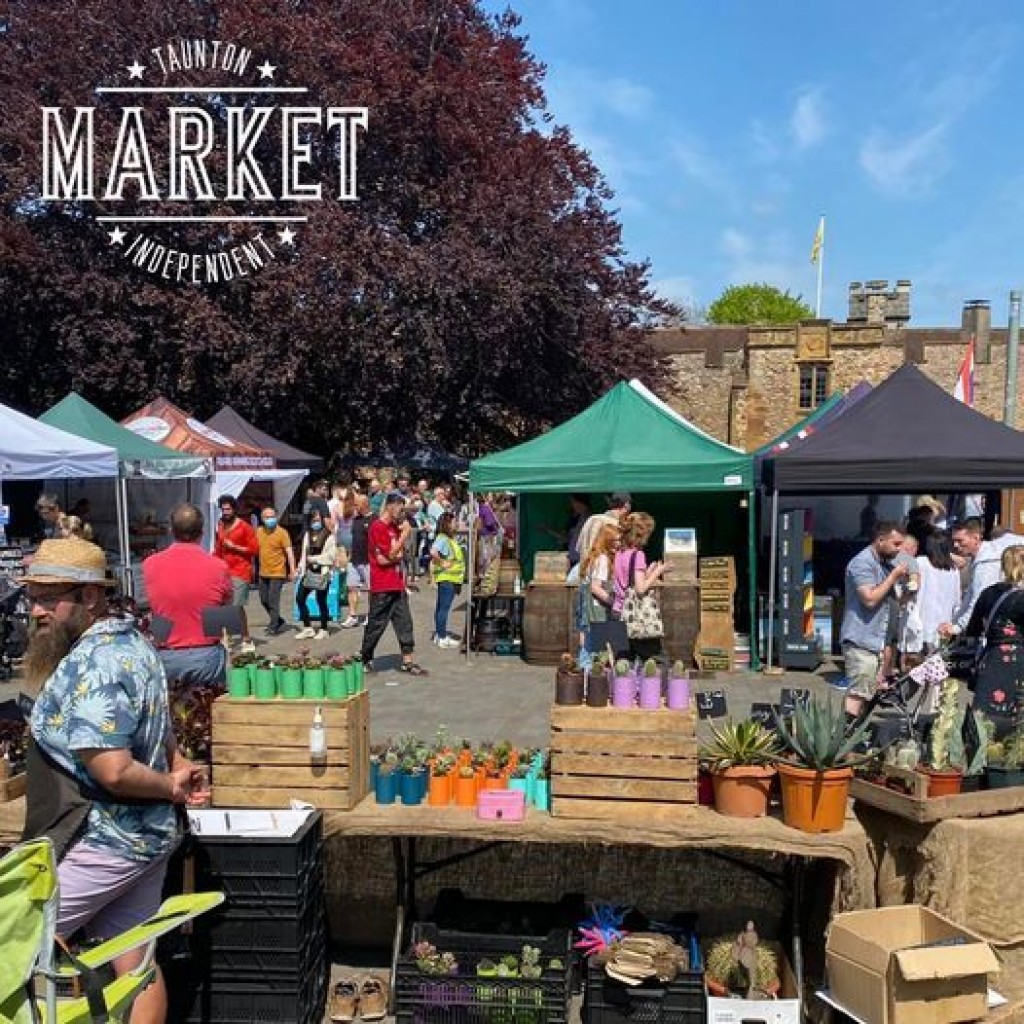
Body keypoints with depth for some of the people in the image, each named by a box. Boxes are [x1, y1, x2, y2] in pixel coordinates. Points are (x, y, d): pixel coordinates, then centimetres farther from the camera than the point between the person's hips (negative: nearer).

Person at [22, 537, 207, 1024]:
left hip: (97, 843, -9)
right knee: (136, 963, 15)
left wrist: (171, 785, -11)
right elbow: (155, 726, 23)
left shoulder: (90, 665, -22)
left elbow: (114, 771, -26)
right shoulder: (132, 641, 9)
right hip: (145, 837, 9)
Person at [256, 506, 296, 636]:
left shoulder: (282, 532, -11)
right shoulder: (259, 531, 5)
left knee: (273, 601, -6)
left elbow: (289, 552, -14)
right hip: (263, 573, 6)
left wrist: (292, 570, -19)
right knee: (264, 600, 14)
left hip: (277, 573, -6)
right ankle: (278, 621, 32)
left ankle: (273, 627, 5)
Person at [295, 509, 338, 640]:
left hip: (322, 573, -6)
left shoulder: (329, 536, -6)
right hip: (309, 572, 6)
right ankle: (307, 628, 13)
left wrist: (313, 559, -9)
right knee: (300, 598, 2)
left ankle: (323, 630, 15)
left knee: (321, 601, 1)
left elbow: (331, 556, -12)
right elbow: (304, 553, 18)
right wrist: (300, 569, 12)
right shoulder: (307, 535, 14)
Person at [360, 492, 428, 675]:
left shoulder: (395, 527, 14)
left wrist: (392, 557, -7)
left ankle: (407, 660, 9)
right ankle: (365, 660, 15)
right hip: (382, 586, -8)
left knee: (404, 622, 5)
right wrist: (405, 533, -12)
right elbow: (391, 554, -16)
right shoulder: (378, 527, -12)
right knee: (376, 624, 1)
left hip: (397, 584, 8)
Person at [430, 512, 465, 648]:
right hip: (446, 578, -10)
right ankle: (442, 638, -4)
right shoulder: (442, 539, -16)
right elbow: (433, 552, -33)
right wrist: (441, 563, -22)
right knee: (444, 607, -6)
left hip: (452, 579, 10)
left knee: (441, 607, 14)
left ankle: (439, 635, 22)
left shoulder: (450, 539, 15)